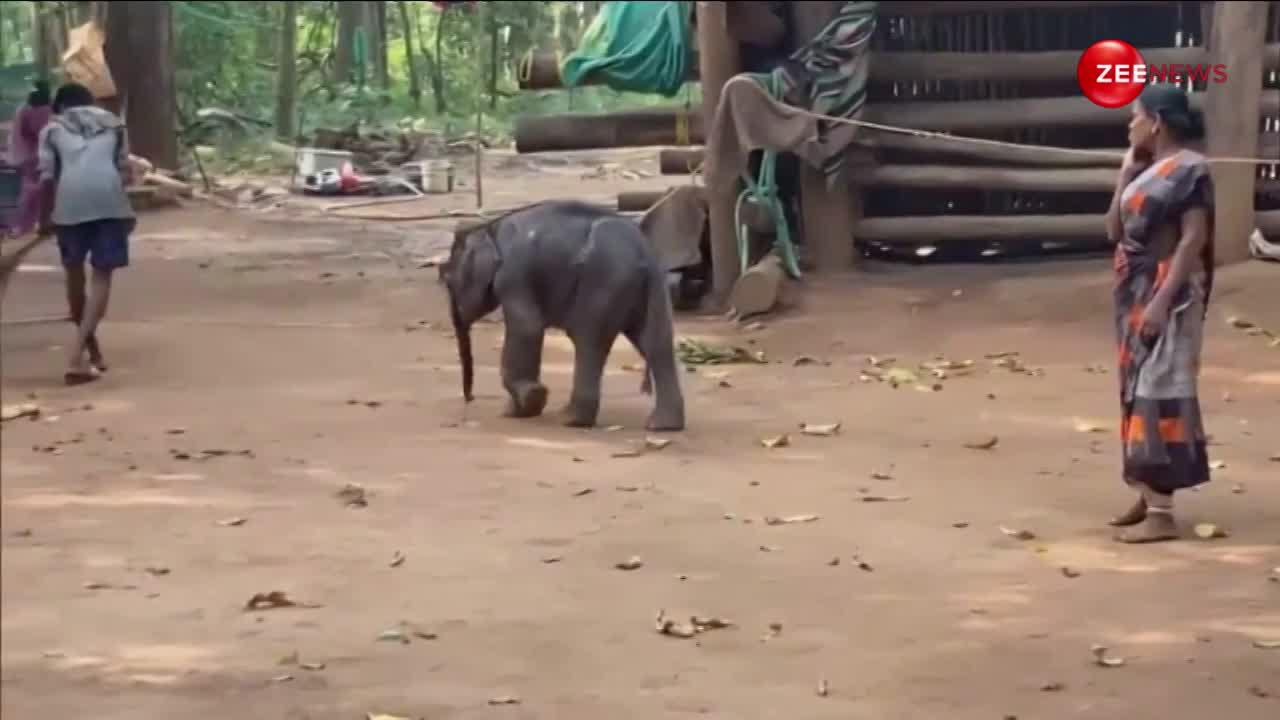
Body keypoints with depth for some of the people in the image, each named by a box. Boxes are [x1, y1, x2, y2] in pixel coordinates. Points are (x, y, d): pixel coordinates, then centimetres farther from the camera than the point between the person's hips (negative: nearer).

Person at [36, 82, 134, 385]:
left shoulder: (53, 128, 17)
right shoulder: (112, 123, 23)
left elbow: (46, 178, 7)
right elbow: (124, 170, 15)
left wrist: (44, 217, 15)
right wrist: (125, 211, 23)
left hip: (70, 201, 0)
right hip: (109, 199, 0)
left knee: (74, 273, 17)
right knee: (102, 275, 1)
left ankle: (91, 351, 29)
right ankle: (77, 355, -16)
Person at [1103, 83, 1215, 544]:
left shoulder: (1188, 169, -12)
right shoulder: (1148, 171, 13)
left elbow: (1194, 239, -18)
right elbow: (1114, 231, 13)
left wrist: (1162, 300, -24)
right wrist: (1126, 173, 8)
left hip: (1166, 295, -9)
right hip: (1137, 293, 9)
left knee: (1160, 391, -10)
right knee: (1138, 389, 12)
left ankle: (1162, 513, -9)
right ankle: (1148, 497, 19)